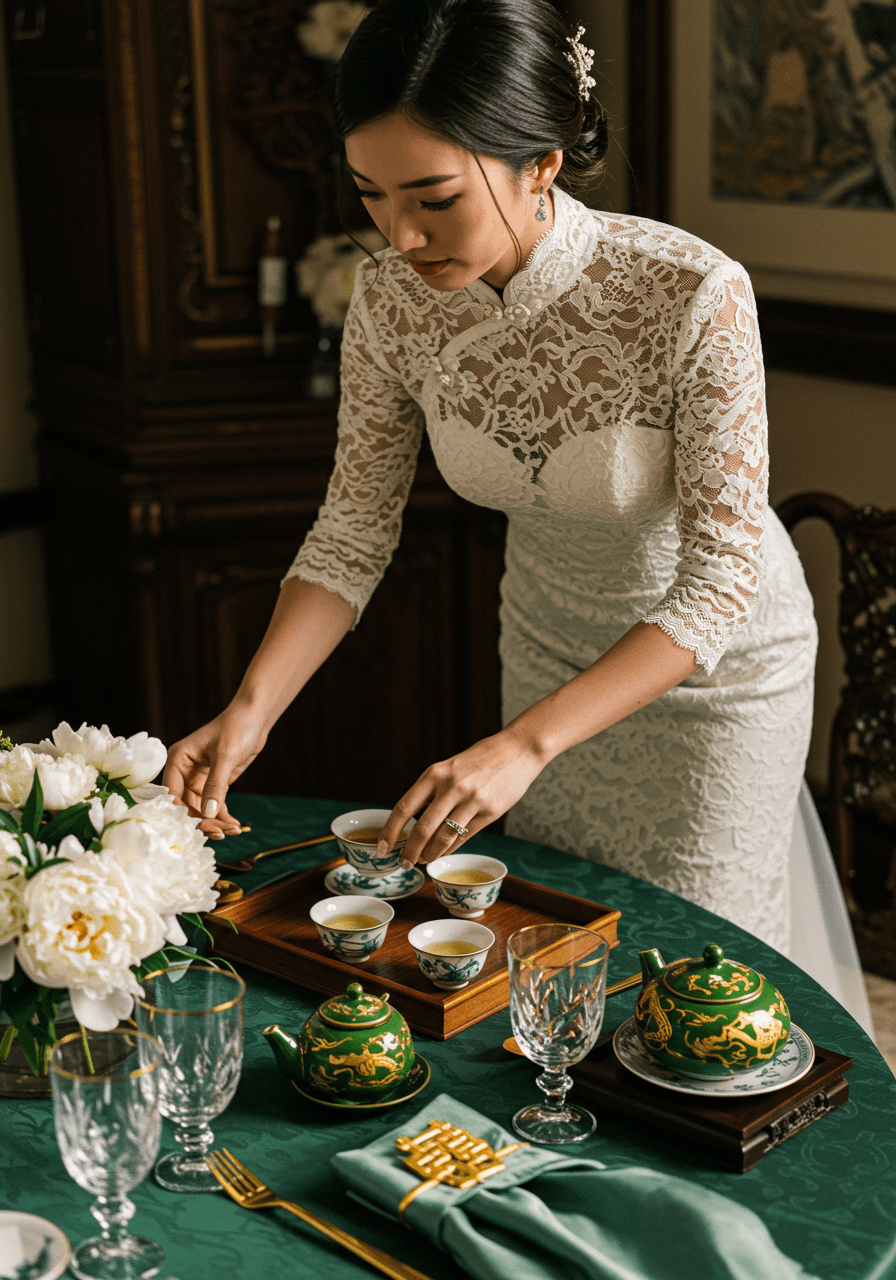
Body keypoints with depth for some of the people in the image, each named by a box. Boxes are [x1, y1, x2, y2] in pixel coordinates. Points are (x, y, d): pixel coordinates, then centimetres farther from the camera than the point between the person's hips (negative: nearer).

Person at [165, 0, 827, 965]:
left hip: (716, 658, -4)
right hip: (550, 642, 4)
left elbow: (722, 576, -31)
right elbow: (353, 531, -10)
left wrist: (524, 745, -39)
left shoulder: (695, 296, -34)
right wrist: (250, 708, -24)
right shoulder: (390, 298, -20)